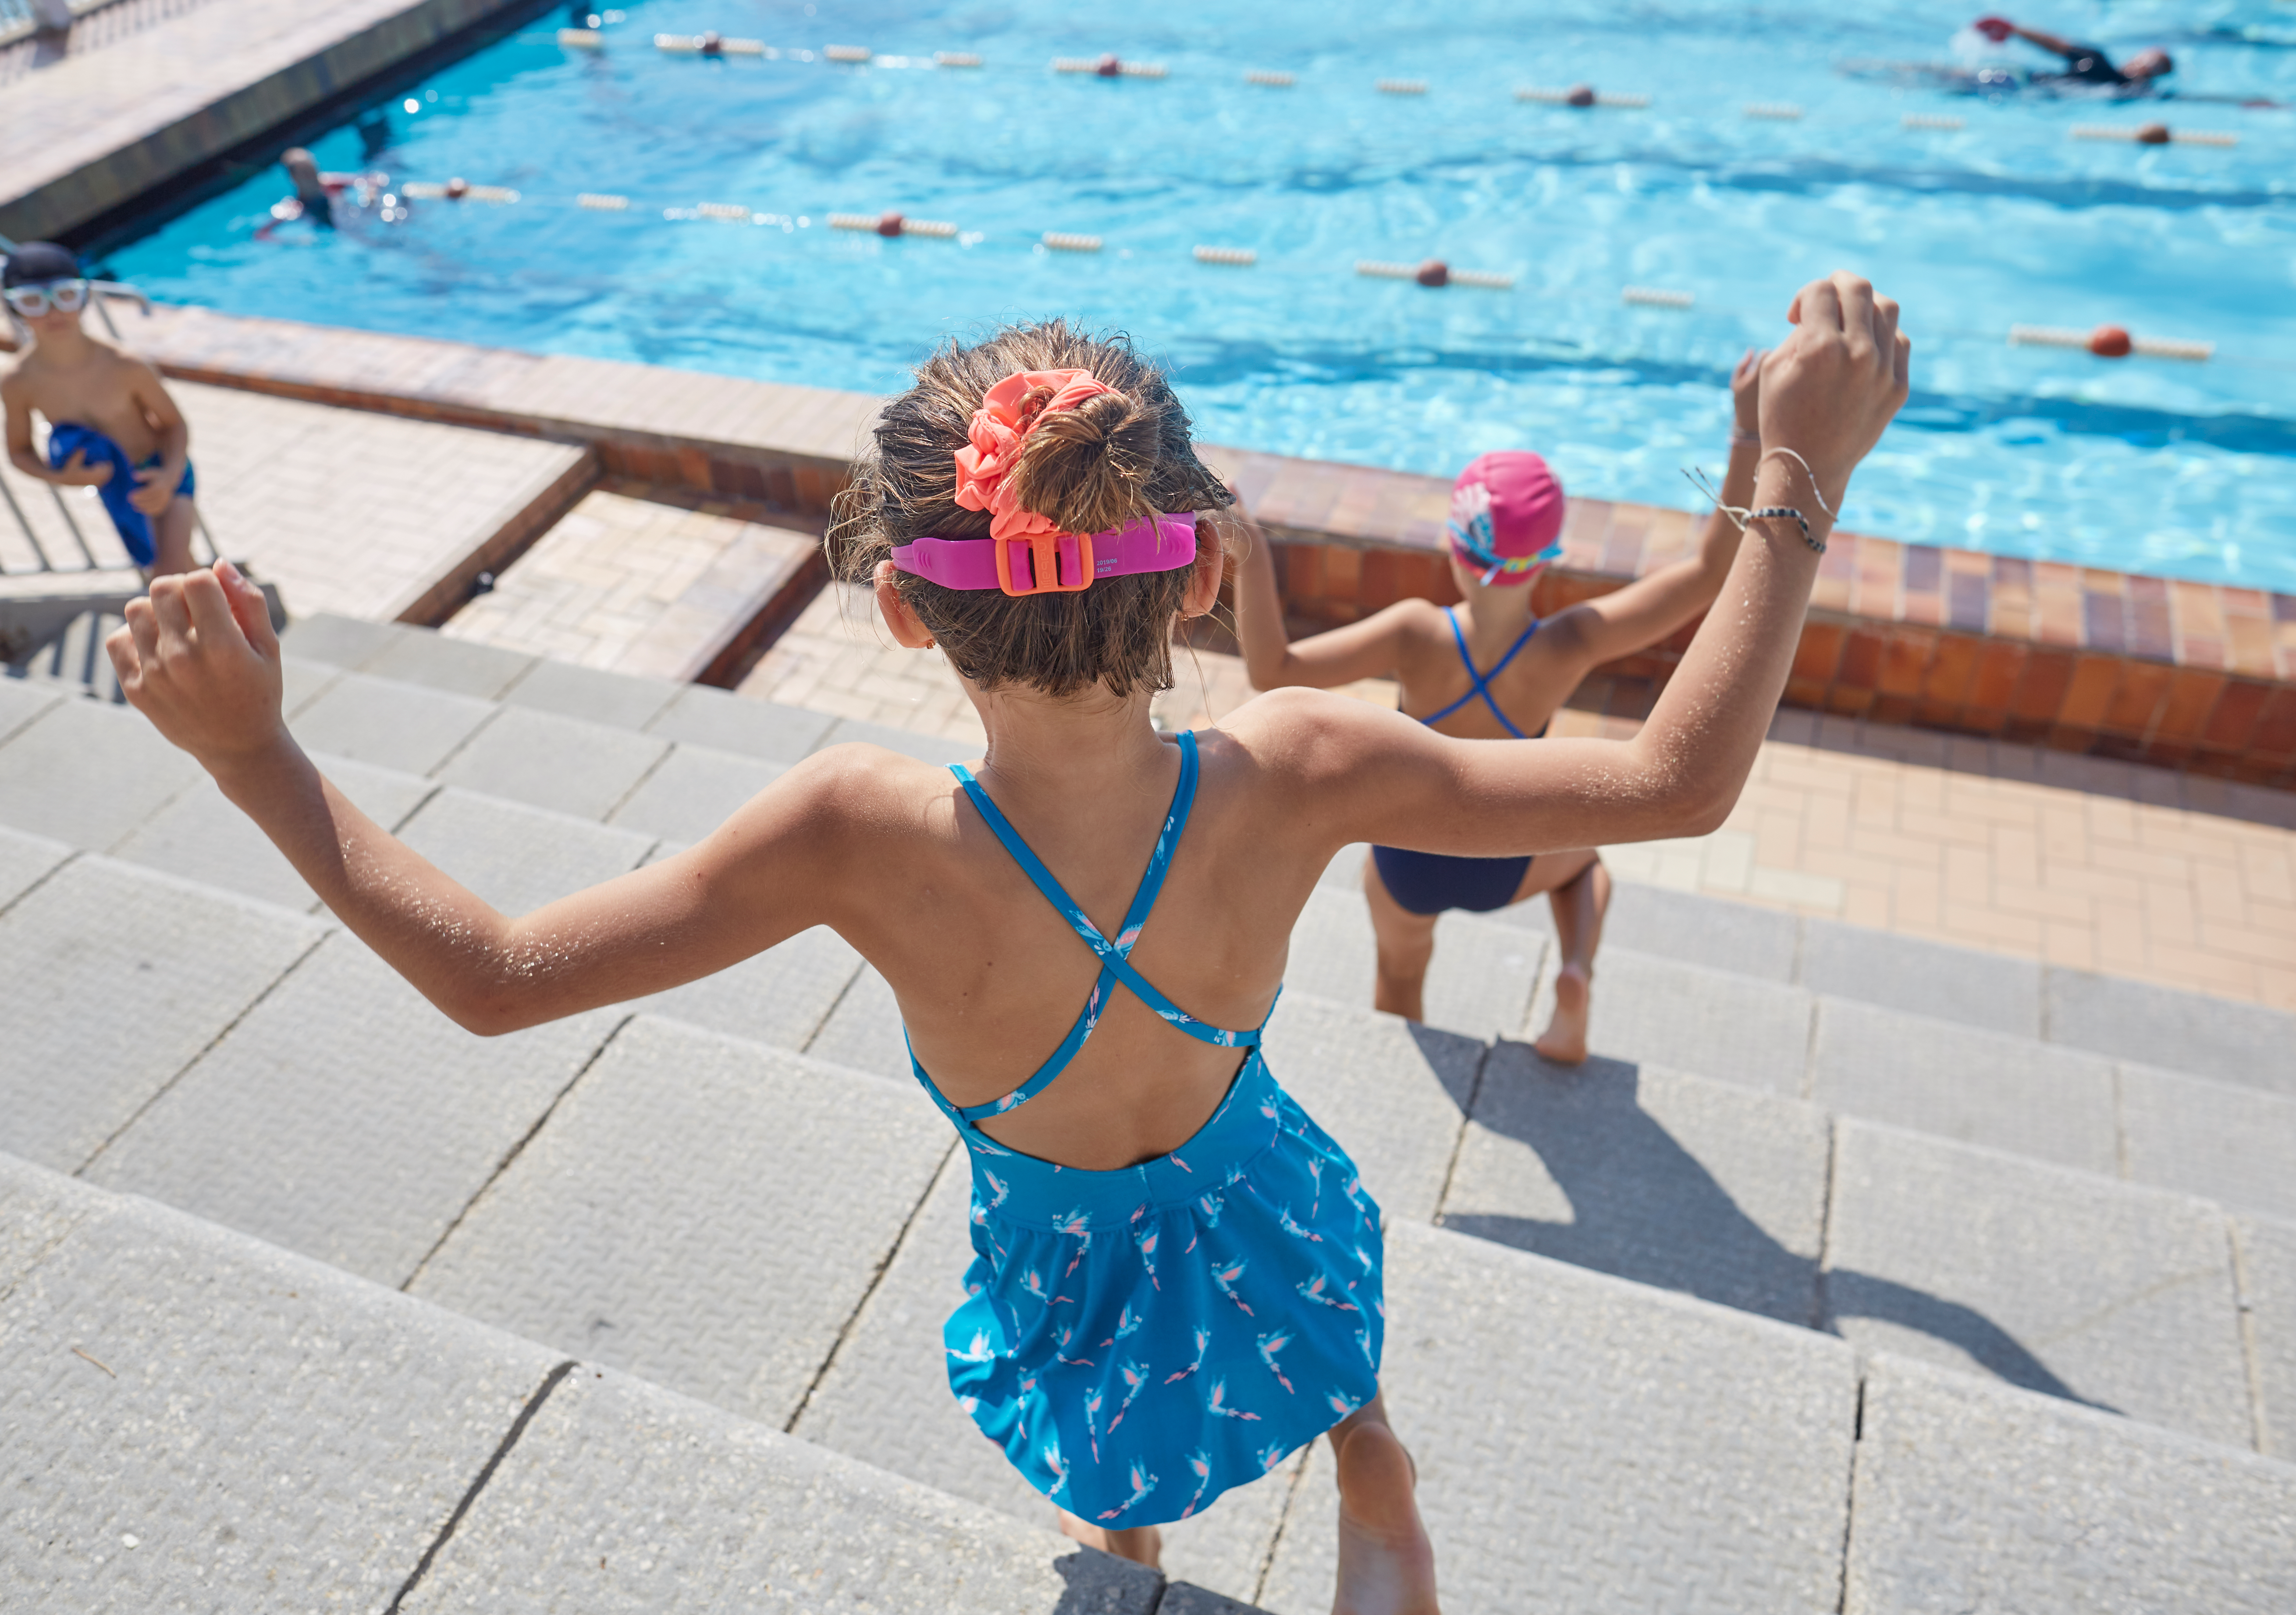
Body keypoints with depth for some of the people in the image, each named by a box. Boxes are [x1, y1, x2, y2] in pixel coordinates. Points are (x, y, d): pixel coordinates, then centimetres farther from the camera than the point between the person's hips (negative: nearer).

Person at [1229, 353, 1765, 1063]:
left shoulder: (1417, 635, -34)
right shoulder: (1568, 648, -32)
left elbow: (1273, 670, -37)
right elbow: (1711, 572, -26)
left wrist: (1250, 560, -40)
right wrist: (1751, 434, -28)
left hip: (1407, 862, 0)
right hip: (1501, 866, 0)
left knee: (1400, 975, 31)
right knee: (1584, 859, 36)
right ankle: (1577, 971, 9)